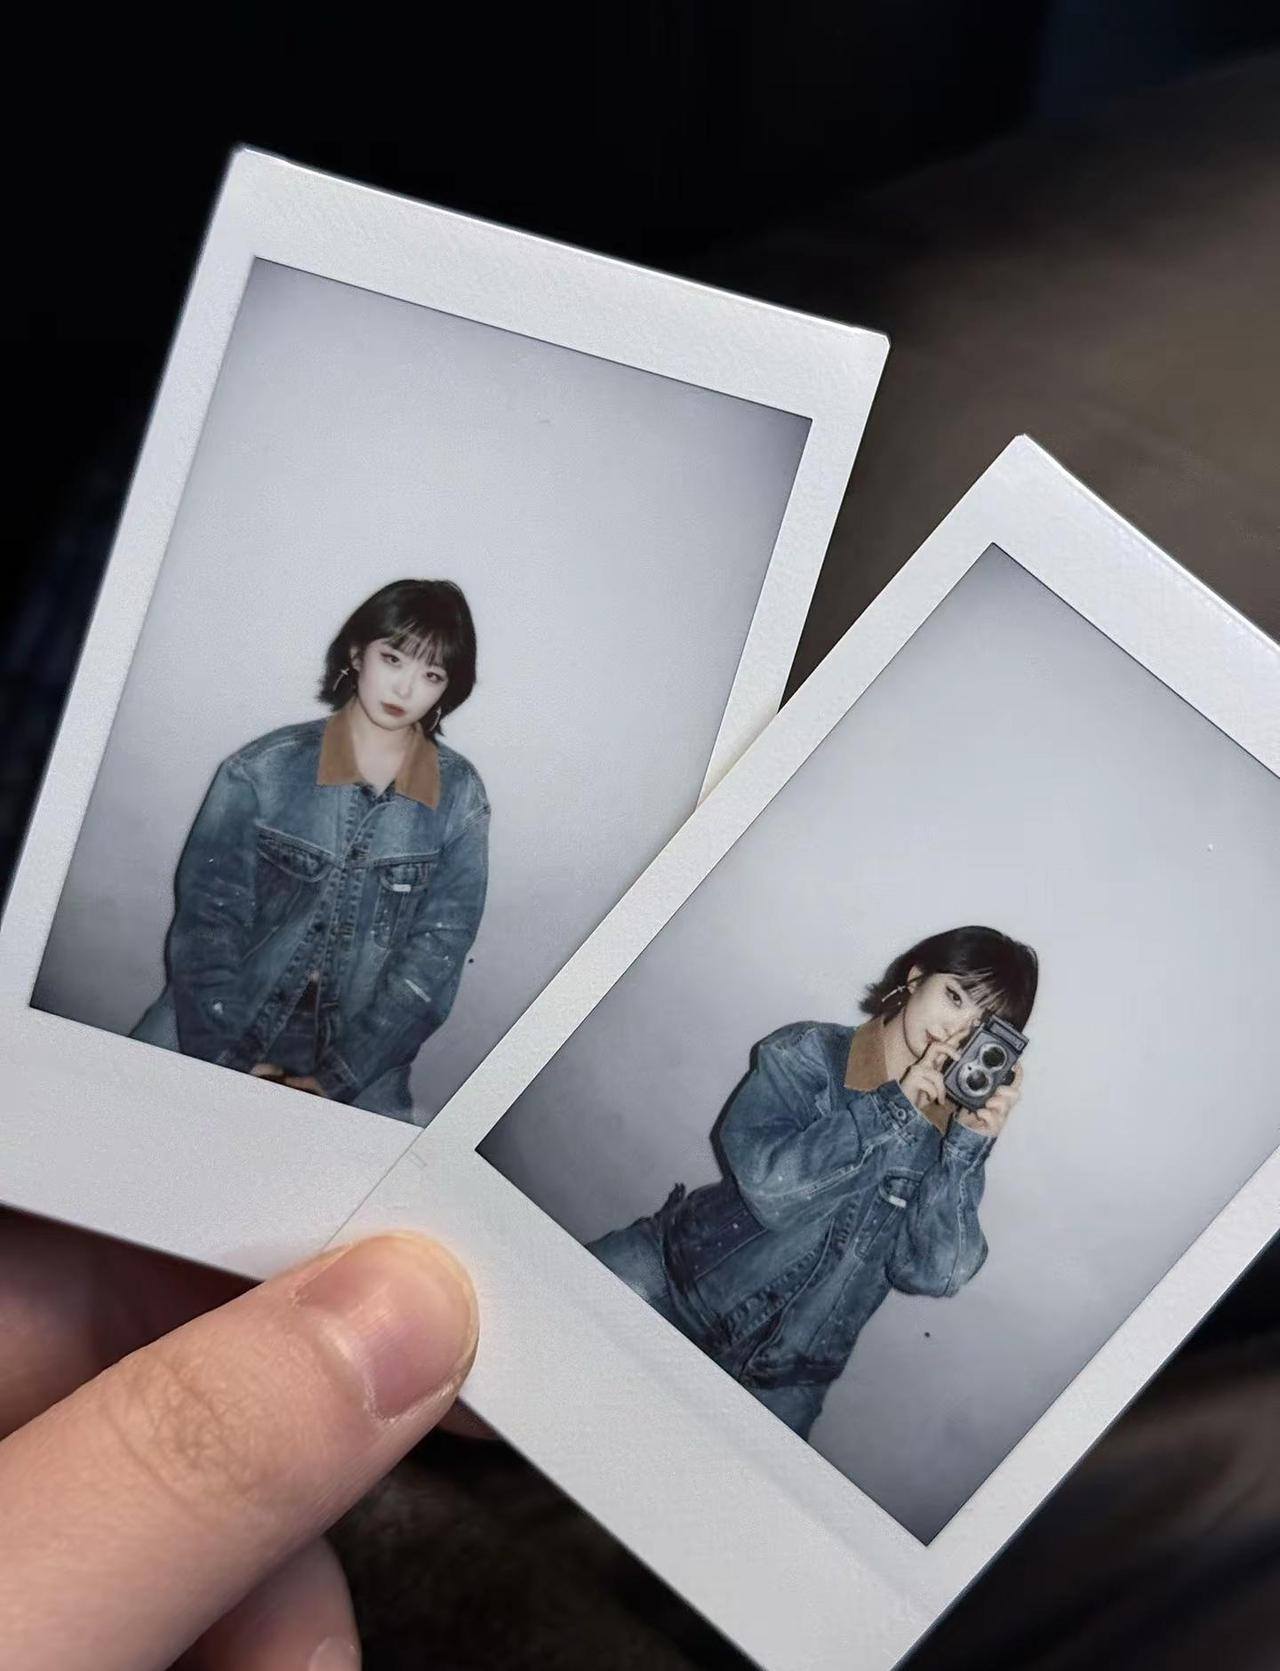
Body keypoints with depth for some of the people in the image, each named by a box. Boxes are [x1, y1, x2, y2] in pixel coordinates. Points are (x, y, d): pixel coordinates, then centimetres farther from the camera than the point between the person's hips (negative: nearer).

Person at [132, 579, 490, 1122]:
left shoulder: (459, 798, -4)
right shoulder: (263, 770, -6)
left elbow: (435, 953, -6)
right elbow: (206, 920, -6)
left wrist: (336, 1078, -13)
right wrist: (229, 1060, -15)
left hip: (357, 1045, 1)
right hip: (225, 1023, -1)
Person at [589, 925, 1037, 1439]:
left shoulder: (956, 1133, 0)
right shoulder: (810, 1053, -5)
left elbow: (932, 1273, -13)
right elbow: (768, 1182, -22)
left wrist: (972, 1142, -20)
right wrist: (895, 1107, -19)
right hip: (676, 1272, -1)